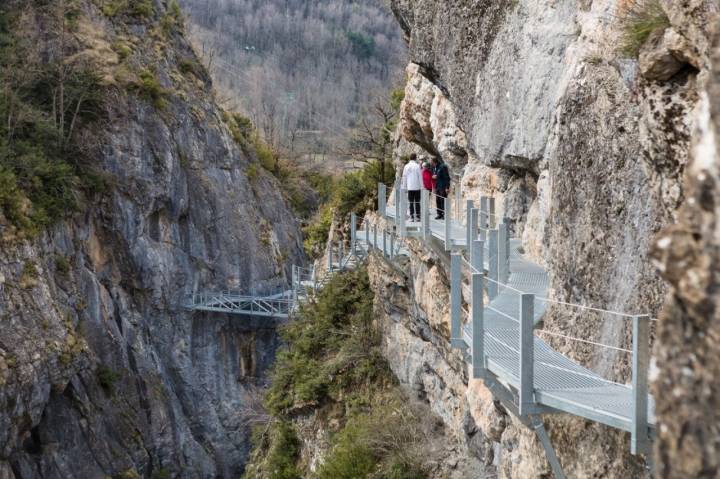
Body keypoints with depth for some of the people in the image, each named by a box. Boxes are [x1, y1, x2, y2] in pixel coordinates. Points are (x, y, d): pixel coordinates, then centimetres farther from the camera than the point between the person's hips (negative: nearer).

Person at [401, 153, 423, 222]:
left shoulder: (406, 166, 3)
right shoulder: (417, 166, -5)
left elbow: (404, 177, 6)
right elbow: (420, 177, -4)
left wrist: (404, 187, 12)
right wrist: (422, 187, 1)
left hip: (409, 187, 2)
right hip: (417, 187, -2)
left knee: (411, 202, 5)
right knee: (417, 202, 2)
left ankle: (411, 217, 1)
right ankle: (417, 216, 0)